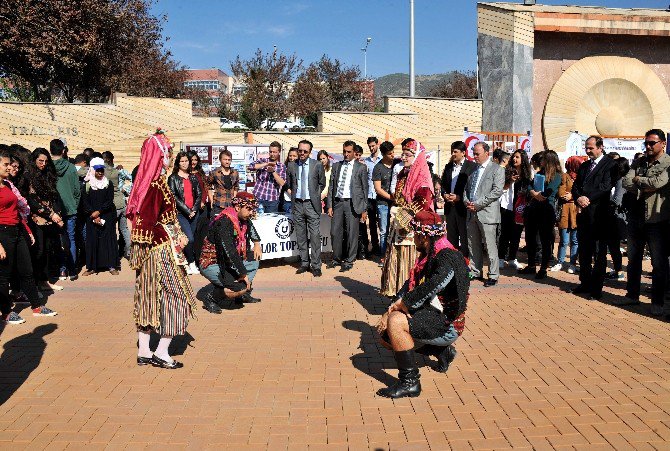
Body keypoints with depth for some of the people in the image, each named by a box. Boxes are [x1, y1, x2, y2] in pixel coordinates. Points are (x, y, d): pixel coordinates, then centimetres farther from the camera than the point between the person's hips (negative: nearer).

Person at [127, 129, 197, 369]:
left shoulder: (146, 180, 9)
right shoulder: (156, 183, -19)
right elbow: (152, 223, -24)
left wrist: (176, 234, 10)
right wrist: (176, 238, -12)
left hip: (145, 250, 9)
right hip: (161, 251, -9)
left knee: (148, 297, 13)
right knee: (176, 296, 0)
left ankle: (144, 352, 21)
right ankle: (161, 352, 5)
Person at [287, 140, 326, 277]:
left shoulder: (317, 165, -1)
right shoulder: (291, 165, 6)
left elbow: (322, 183, 11)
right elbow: (288, 184, 18)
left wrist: (315, 195, 6)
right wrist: (294, 194, 11)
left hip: (312, 204, -3)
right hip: (297, 204, 3)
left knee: (315, 235, -5)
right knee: (301, 236, 9)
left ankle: (316, 266, 1)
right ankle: (304, 263, 19)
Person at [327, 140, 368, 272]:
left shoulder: (361, 168, 2)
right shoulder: (336, 166, 13)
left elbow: (365, 189, 2)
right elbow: (331, 186, 12)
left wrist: (364, 209, -2)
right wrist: (330, 205, 4)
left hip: (352, 204, -3)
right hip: (338, 202, 3)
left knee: (351, 233, 0)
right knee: (335, 232, 4)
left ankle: (349, 261, 12)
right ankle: (337, 259, 20)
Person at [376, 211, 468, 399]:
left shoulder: (448, 259, -19)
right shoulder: (428, 256, 12)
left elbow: (428, 290, -32)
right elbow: (410, 284, 15)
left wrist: (400, 304, -21)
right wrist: (395, 307, 1)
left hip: (447, 325, -10)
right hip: (432, 314, 10)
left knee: (396, 322, -28)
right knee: (386, 333, 15)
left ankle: (409, 383, -20)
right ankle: (442, 351, 19)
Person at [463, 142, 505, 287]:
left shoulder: (497, 169, -3)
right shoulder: (473, 169, 17)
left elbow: (497, 191, -13)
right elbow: (466, 188, 22)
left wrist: (477, 204, -16)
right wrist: (466, 201, 0)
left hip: (487, 213, -6)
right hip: (471, 214, 6)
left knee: (491, 247, -3)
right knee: (473, 246, 12)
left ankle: (493, 276, 6)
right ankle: (475, 272, 23)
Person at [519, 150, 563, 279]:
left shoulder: (557, 176, -4)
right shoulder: (539, 173, 16)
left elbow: (549, 191, -16)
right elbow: (530, 186, 5)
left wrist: (536, 195, -5)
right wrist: (534, 193, -14)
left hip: (546, 210, -7)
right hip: (532, 209, 7)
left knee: (545, 240, 0)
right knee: (530, 238, 11)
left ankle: (543, 269, 6)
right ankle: (531, 266, 23)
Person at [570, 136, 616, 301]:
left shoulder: (609, 164, -4)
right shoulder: (584, 166, 19)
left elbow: (606, 186, -14)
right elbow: (575, 186, 13)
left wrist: (588, 198, -16)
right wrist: (579, 199, -6)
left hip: (598, 215, -7)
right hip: (583, 213, 7)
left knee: (599, 254, -2)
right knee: (584, 252, 13)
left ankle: (596, 288, 3)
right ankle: (585, 283, 23)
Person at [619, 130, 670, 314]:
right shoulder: (639, 162, 10)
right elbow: (626, 183, -1)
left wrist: (637, 179, -6)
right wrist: (644, 188, -16)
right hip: (636, 218, 6)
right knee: (633, 260, 16)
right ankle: (632, 294, 29)